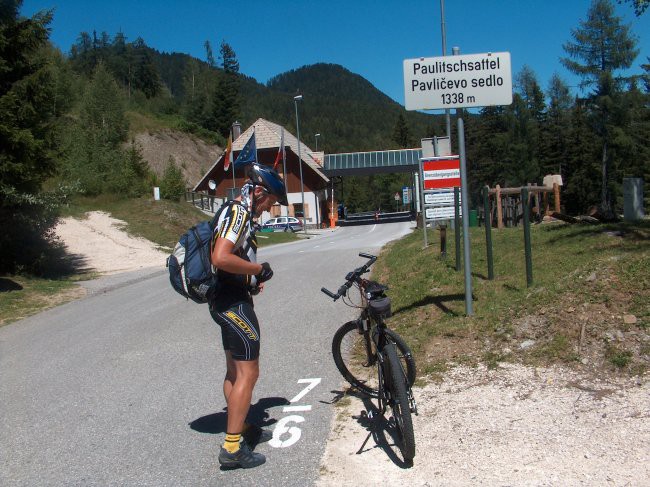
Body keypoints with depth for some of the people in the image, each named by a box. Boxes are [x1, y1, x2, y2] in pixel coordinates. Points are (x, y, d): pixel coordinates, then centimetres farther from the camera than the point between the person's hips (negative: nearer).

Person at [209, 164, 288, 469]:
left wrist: (251, 279, 14)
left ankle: (240, 429, 32)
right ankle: (232, 448, 1)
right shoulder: (239, 212, -17)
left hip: (227, 302, 11)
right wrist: (258, 268, -17)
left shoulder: (235, 212, 16)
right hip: (234, 304, -11)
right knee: (248, 373, -5)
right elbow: (220, 258, -30)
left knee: (235, 370, 18)